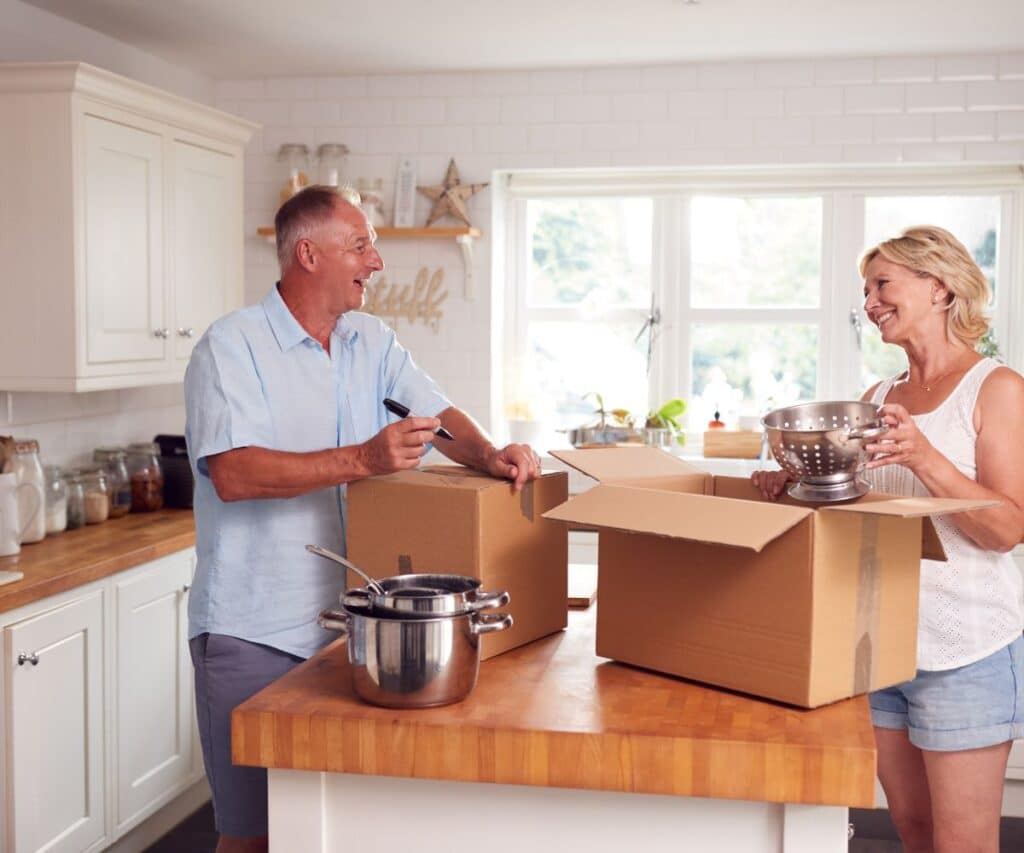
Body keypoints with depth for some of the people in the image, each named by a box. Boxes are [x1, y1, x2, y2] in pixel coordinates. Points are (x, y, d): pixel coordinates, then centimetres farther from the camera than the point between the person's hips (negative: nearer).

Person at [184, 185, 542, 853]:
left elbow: (437, 414, 8)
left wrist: (488, 455, -14)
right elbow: (234, 474, -23)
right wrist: (362, 459, -29)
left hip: (344, 622, 6)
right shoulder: (232, 347, -11)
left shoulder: (373, 342, 10)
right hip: (253, 631, -6)